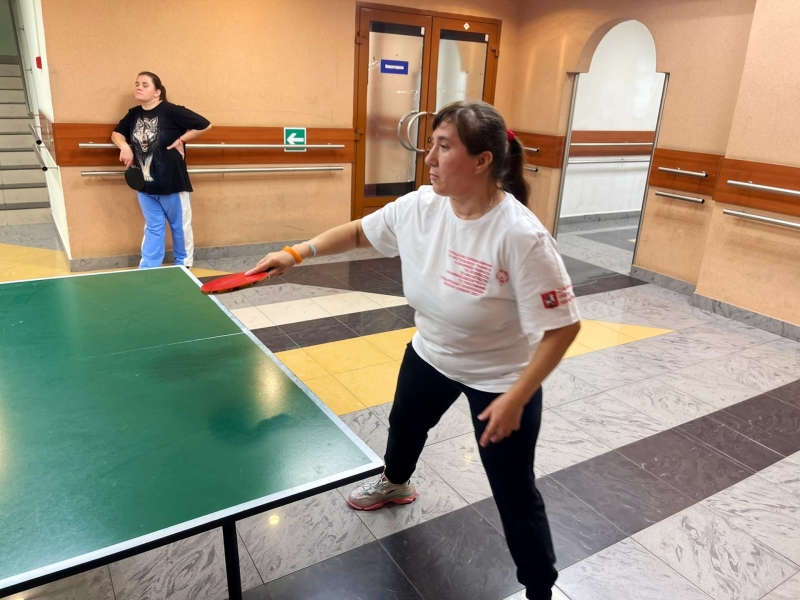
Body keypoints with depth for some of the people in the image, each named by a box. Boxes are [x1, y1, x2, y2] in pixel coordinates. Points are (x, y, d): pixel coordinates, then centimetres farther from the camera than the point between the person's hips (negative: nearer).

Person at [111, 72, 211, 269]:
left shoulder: (172, 111, -14)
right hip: (146, 185, 5)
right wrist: (124, 147, -3)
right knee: (153, 228, 14)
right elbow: (116, 133, 18)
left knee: (180, 226, 12)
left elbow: (205, 125, -11)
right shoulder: (133, 114, 6)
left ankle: (183, 265, 29)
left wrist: (181, 140, -11)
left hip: (172, 183, -5)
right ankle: (148, 268, 22)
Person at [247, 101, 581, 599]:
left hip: (501, 377, -6)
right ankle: (396, 483, 68)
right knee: (404, 425, 32)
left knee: (514, 491, 6)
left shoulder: (521, 236, -34)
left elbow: (562, 326, -28)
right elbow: (359, 232, 2)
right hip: (432, 354, 7)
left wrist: (515, 399, -27)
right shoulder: (421, 207, -16)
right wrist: (298, 252, -7)